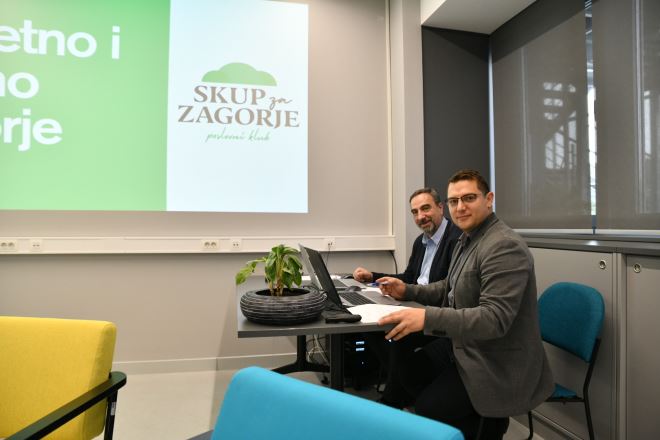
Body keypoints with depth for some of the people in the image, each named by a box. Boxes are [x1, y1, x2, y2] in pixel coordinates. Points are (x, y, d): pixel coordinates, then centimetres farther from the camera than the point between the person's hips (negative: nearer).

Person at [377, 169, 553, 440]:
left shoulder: (504, 246, -24)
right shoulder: (468, 238, 7)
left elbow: (495, 319, -31)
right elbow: (450, 289, 18)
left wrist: (427, 317, -40)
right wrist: (407, 291, 3)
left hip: (496, 361, -9)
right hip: (463, 343, 9)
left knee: (426, 411, -9)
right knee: (409, 373, 12)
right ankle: (477, 417, 26)